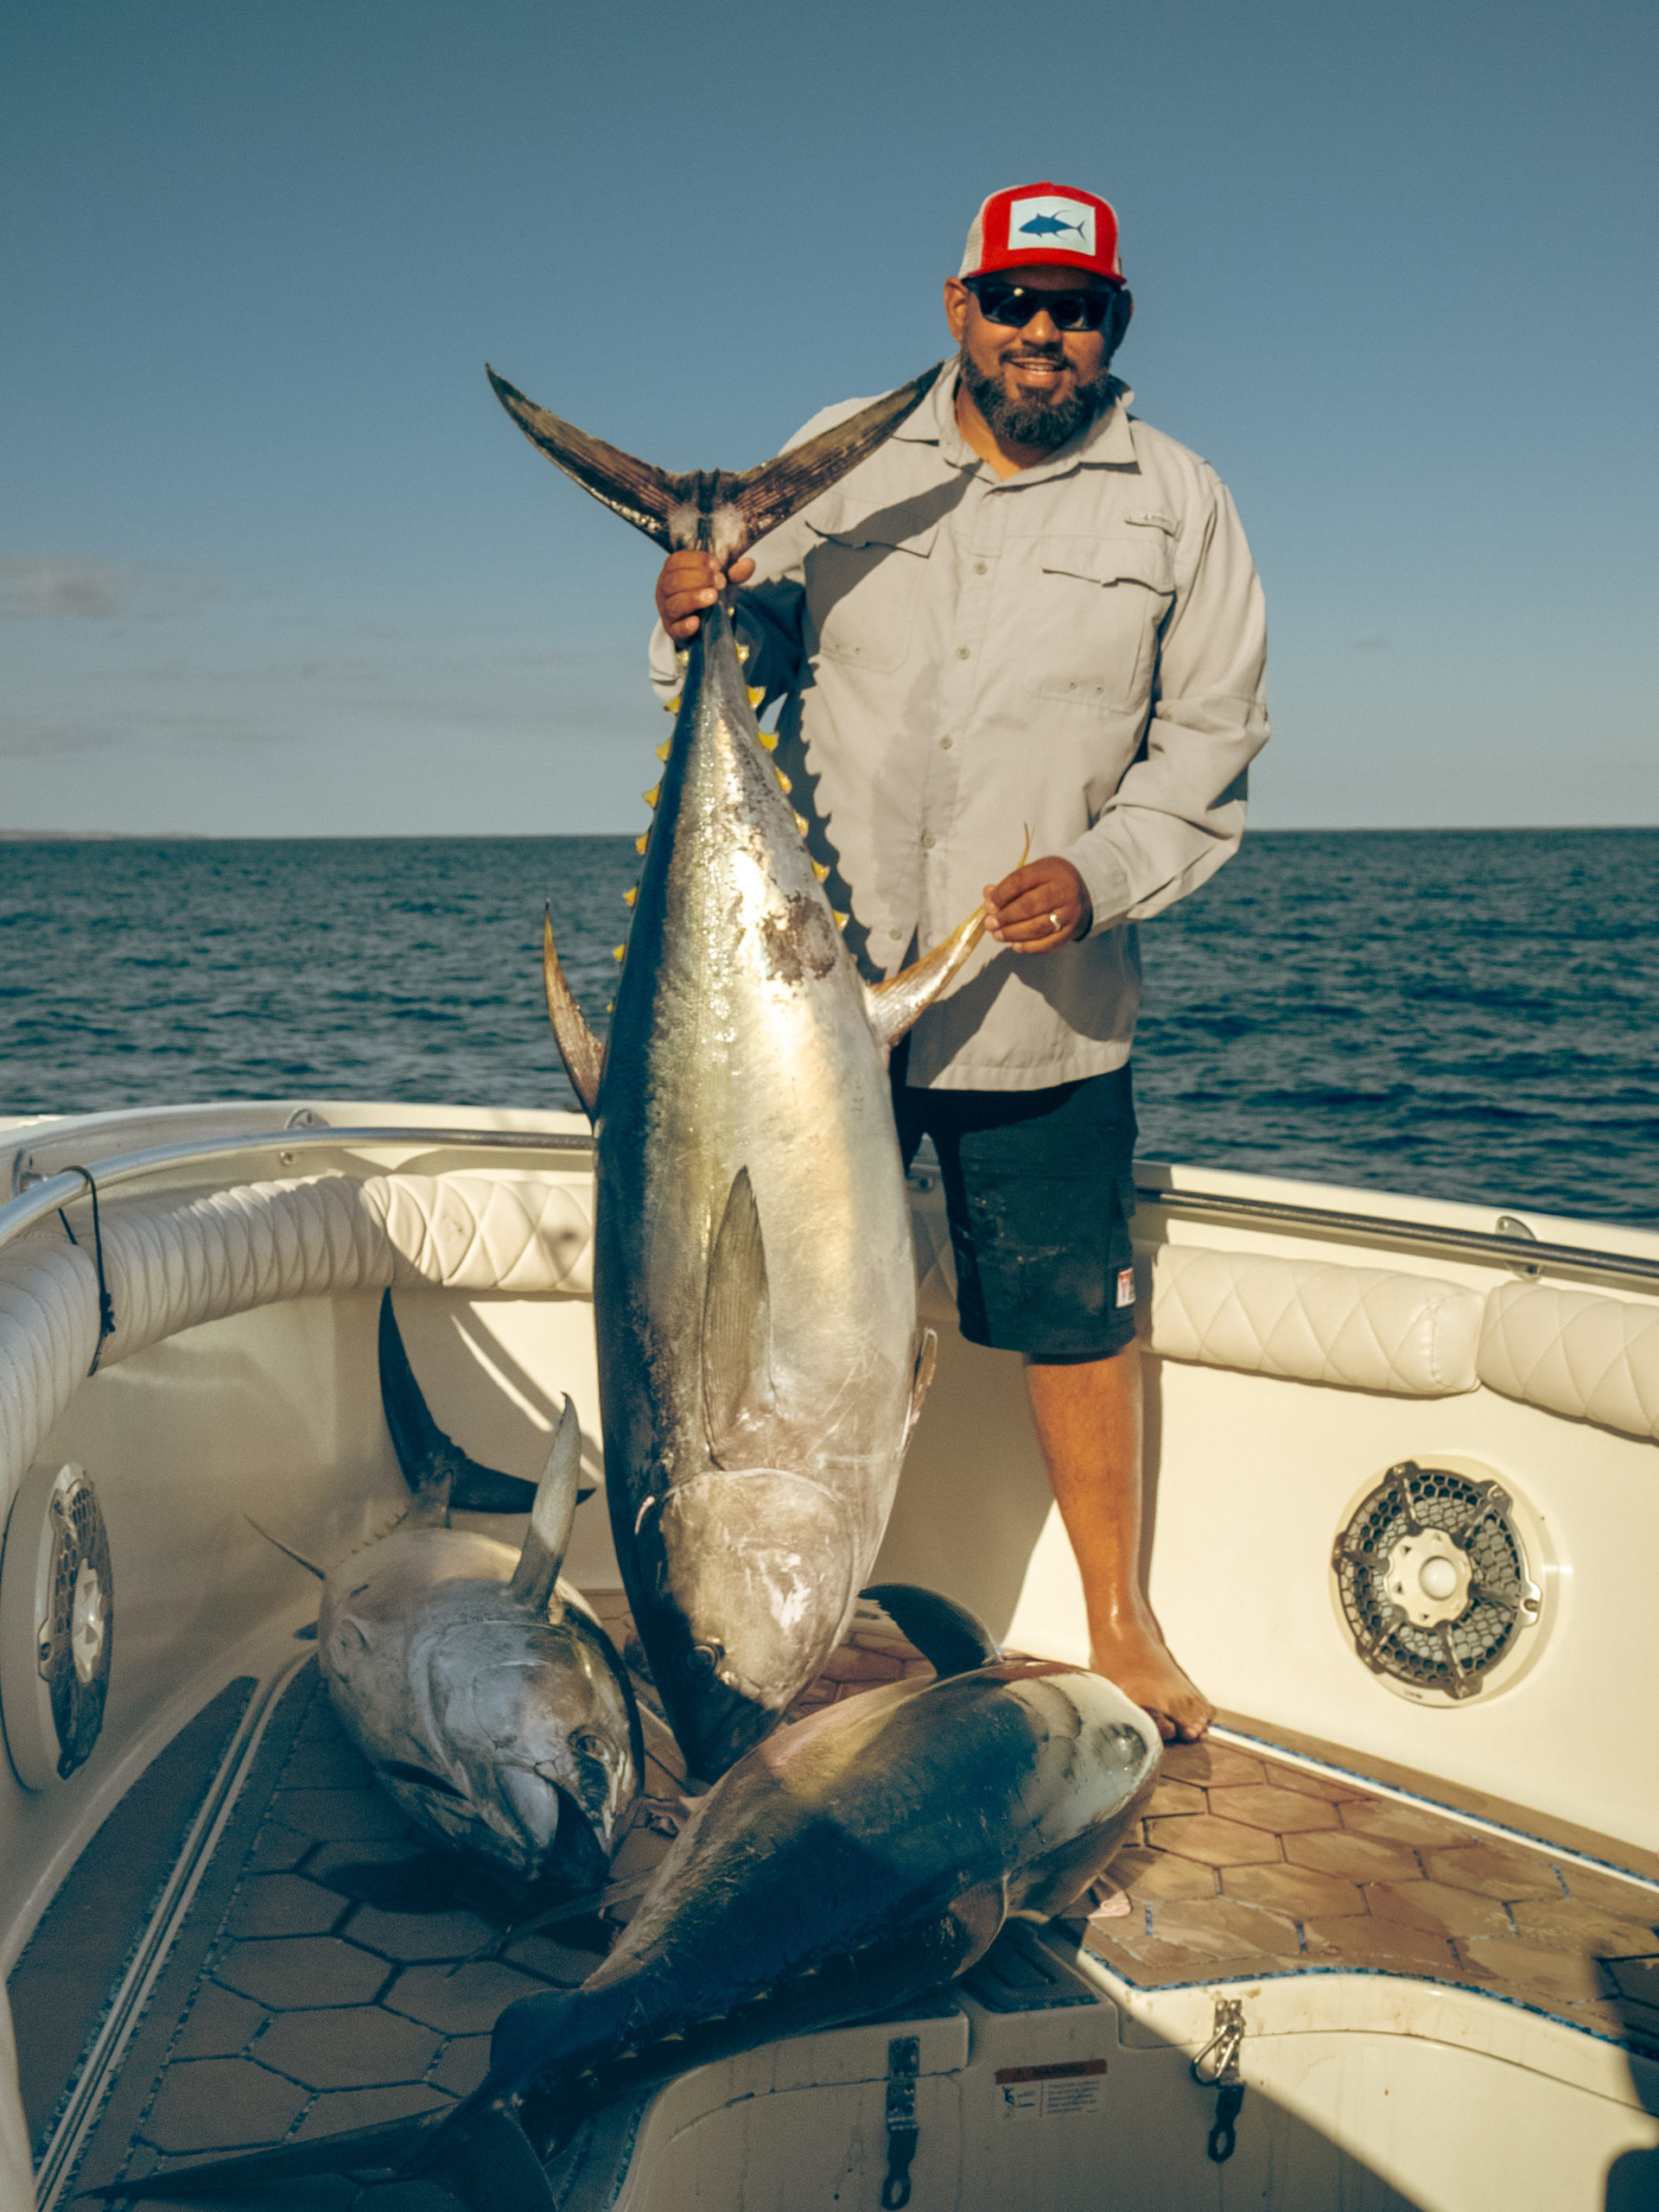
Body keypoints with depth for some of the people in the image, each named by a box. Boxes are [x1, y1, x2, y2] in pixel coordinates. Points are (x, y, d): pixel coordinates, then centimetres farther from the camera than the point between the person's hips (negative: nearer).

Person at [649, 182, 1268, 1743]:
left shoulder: (1175, 503, 5)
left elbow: (1211, 740, 4)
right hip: (815, 975, 1)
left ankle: (1117, 1618, 28)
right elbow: (746, 663, 10)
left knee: (1075, 1316, 8)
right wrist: (697, 620, -15)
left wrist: (1100, 873, -13)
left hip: (1041, 1006, -1)